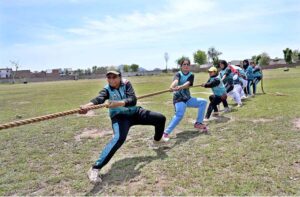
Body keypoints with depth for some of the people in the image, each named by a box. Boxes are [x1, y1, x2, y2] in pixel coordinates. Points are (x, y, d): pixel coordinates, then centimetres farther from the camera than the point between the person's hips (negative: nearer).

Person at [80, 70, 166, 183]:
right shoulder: (107, 89, -15)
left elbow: (133, 100, -28)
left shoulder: (126, 84, -15)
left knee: (161, 118, 4)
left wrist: (119, 103, -48)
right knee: (119, 138, -34)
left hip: (135, 112, 4)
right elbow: (99, 98, -38)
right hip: (119, 116, -3)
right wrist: (87, 105, -60)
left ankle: (156, 142, 33)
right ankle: (95, 169, -38)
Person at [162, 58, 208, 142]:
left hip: (188, 98, 5)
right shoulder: (178, 74, -8)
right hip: (178, 99, -5)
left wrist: (180, 87, -44)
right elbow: (175, 81, -33)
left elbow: (187, 84, -21)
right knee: (179, 114, -30)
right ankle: (166, 133, -31)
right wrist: (172, 87, -57)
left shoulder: (191, 75, 1)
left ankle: (198, 123, 5)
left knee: (203, 102, -2)